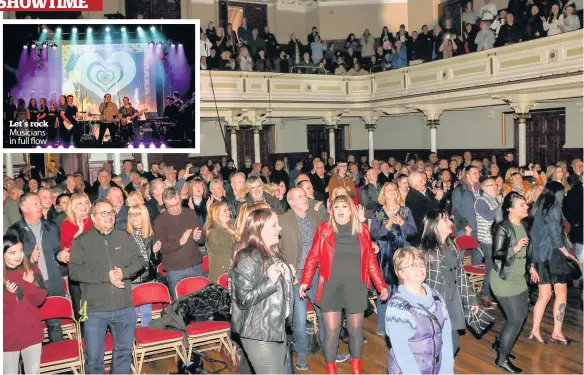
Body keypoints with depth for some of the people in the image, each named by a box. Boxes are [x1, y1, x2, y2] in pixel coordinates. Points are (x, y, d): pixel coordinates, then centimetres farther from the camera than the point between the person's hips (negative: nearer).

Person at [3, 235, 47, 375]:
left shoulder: (32, 270, -3)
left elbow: (40, 299, -5)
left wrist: (29, 285, -21)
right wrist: (8, 294, -27)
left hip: (32, 332, 2)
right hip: (8, 335, -2)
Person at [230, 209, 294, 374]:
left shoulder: (272, 253, 8)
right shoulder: (249, 257, -20)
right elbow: (243, 300, -24)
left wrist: (288, 276, 10)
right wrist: (269, 280, -29)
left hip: (276, 328, 9)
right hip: (259, 333, -9)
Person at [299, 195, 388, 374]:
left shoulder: (362, 230, 5)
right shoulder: (324, 229, 0)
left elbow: (371, 261, 7)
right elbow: (313, 257, -1)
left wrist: (382, 286, 4)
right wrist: (305, 282, -11)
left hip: (355, 287, 2)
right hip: (331, 287, -1)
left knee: (356, 329, 12)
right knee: (331, 331, 2)